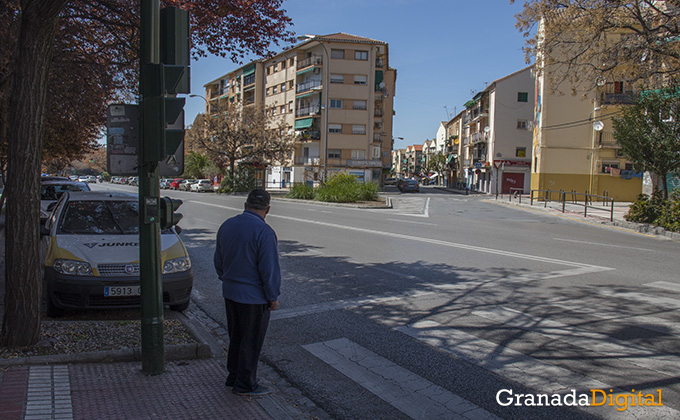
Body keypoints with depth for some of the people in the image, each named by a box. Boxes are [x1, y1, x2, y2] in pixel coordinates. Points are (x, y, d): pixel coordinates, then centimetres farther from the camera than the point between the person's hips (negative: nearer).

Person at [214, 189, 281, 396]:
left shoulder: (227, 225, 4)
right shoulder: (263, 231, -21)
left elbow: (219, 261, 13)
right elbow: (269, 269, -19)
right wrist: (273, 297, -9)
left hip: (230, 293, 8)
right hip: (254, 296, -7)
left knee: (236, 337, 20)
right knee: (251, 341, 6)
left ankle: (234, 376, 33)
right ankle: (245, 384, 17)